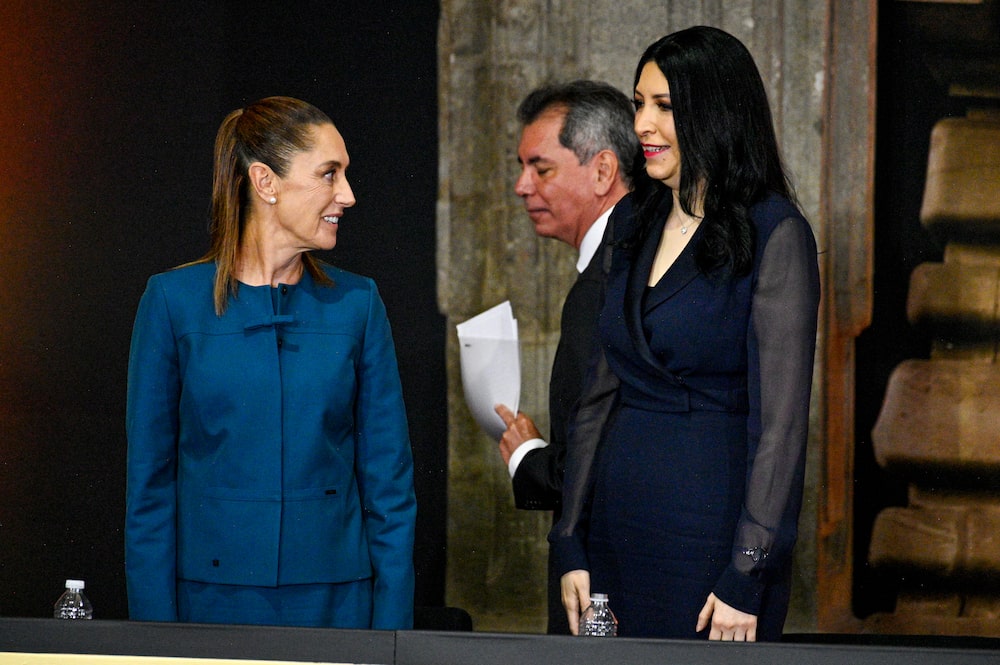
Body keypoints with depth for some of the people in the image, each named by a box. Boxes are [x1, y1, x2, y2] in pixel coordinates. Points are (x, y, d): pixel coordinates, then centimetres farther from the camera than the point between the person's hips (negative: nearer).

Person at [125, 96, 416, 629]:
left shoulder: (357, 303, 4)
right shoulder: (173, 301, -1)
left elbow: (388, 479, 5)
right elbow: (149, 480, 1)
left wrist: (392, 625, -2)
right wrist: (154, 626, -5)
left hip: (335, 602, 2)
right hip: (214, 599, -1)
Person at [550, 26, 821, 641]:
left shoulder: (774, 234, -10)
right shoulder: (639, 232, 11)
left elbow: (780, 419, -14)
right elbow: (601, 396, 14)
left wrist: (746, 579, -18)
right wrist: (572, 547, 8)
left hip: (711, 522, -6)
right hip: (620, 524, 7)